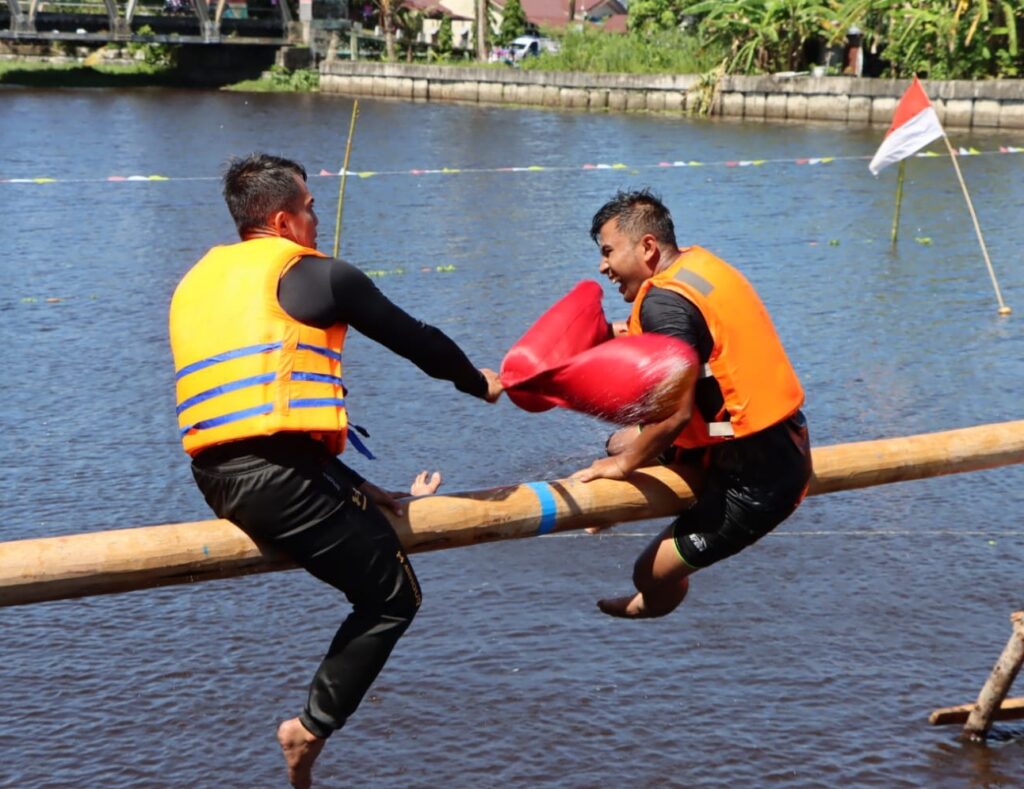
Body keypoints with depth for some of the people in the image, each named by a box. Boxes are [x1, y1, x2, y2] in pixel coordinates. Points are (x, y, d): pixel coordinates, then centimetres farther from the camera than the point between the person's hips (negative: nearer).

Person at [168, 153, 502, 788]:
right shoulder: (314, 274, 1)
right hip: (278, 474, -8)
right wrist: (478, 383, 30)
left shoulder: (197, 282, 22)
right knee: (392, 595, 3)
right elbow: (414, 339, 9)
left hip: (212, 473, 8)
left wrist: (351, 487, 28)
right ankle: (312, 729, 1)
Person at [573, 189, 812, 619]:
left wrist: (624, 465, -10)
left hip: (754, 478, -11)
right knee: (622, 442, 23)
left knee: (653, 573, -7)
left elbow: (675, 412, -26)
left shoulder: (663, 301, -21)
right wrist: (629, 337, 5)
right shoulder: (698, 262, 6)